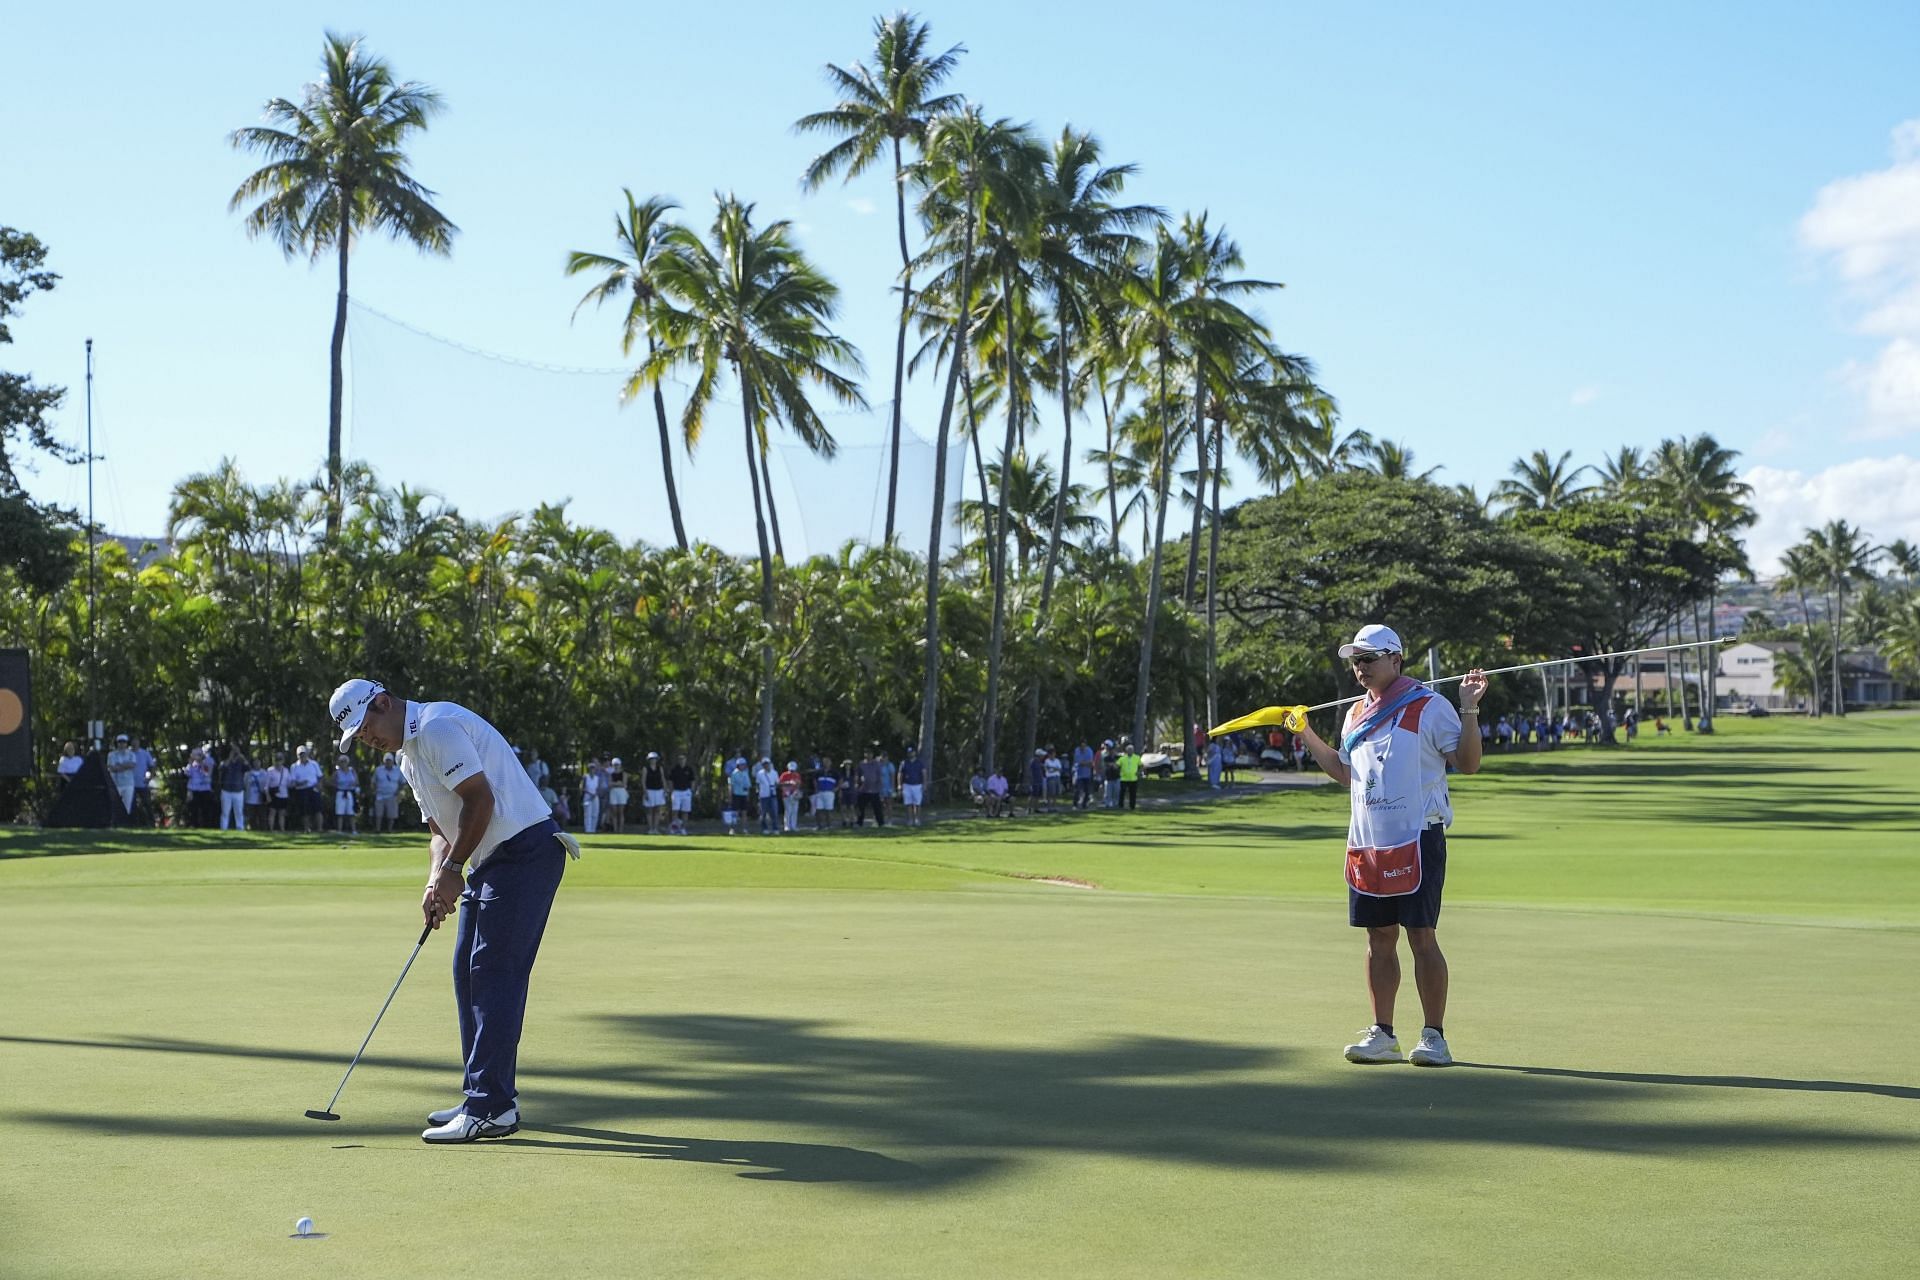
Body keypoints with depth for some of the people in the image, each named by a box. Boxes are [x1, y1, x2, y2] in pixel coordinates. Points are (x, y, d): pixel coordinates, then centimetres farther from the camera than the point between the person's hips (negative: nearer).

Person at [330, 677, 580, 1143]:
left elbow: (480, 799, -20)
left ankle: (492, 1108, -12)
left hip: (526, 850, -11)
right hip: (490, 860, 11)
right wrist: (436, 882, 1)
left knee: (494, 974, -12)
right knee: (469, 974, 11)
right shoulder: (410, 758, 20)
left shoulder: (437, 726, -13)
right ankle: (489, 1096, 18)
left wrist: (452, 868, -13)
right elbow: (440, 830, 19)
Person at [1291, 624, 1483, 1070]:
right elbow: (1345, 771, 27)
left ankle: (1434, 1036, 2)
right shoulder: (1356, 714, 15)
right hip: (1365, 844, 7)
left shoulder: (1429, 706, -6)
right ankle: (1382, 1035, 15)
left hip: (1415, 841, -7)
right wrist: (1306, 735, 19)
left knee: (1421, 937, -5)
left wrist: (1469, 711, -20)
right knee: (1379, 938, 9)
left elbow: (1468, 762, -9)